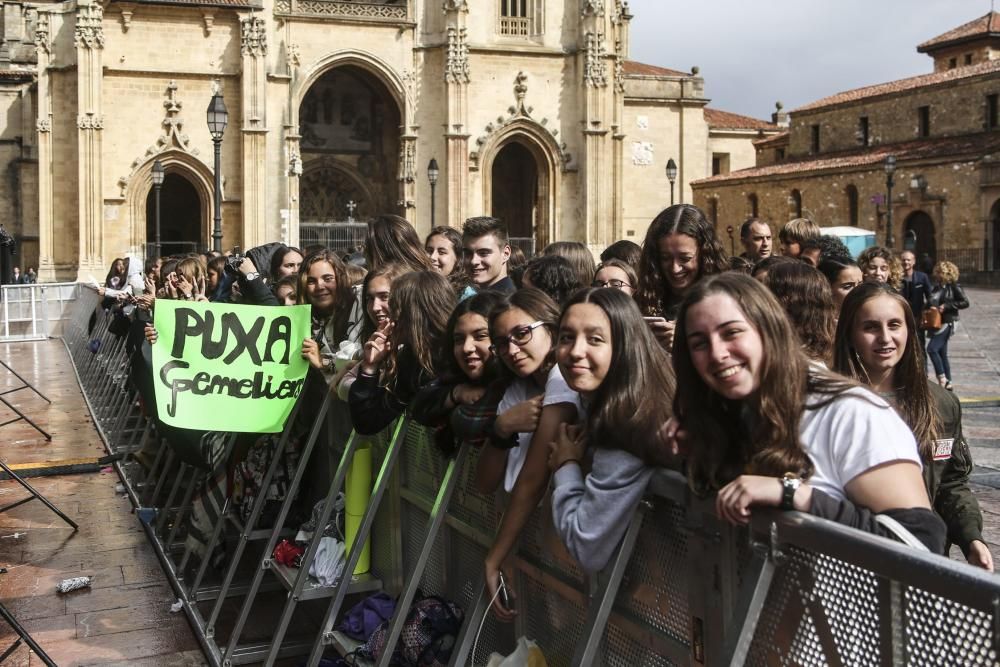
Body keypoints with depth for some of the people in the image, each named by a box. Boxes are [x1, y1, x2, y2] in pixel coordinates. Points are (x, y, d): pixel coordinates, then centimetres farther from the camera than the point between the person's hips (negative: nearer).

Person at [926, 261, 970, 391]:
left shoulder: (954, 287, -6)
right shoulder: (937, 287, 13)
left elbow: (965, 302, -11)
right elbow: (931, 302, 21)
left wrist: (947, 306, -17)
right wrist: (930, 307, -1)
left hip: (946, 324, -8)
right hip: (935, 323, 8)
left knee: (932, 348, -20)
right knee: (942, 354, 10)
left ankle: (942, 378, -11)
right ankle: (947, 383, 17)